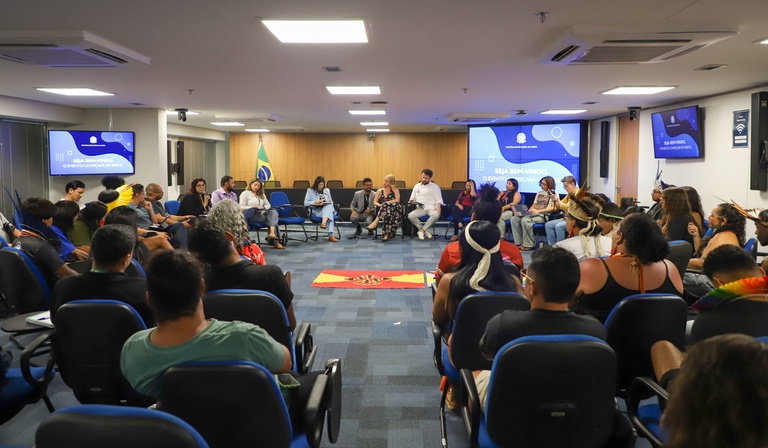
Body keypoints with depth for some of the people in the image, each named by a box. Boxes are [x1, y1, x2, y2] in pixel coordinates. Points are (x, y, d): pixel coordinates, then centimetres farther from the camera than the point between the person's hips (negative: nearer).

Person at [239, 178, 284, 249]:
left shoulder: (261, 195, 28)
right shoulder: (245, 193, 7)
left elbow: (268, 205, 22)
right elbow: (241, 207, -4)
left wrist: (263, 207, -1)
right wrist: (253, 207, -16)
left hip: (261, 213, 6)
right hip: (251, 215, -6)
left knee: (273, 212, -26)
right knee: (272, 218, -28)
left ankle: (272, 233, -42)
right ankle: (275, 241, -34)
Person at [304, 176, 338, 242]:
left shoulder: (327, 190, 21)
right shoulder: (310, 191, 8)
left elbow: (331, 202, 22)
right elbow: (305, 203, -1)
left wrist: (329, 201, -3)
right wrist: (315, 202, -17)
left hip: (327, 209, 3)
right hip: (316, 211, -3)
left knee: (329, 206, -38)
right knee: (330, 214, -38)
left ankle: (323, 223, -61)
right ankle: (330, 235, -51)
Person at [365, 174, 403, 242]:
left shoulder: (395, 189, 14)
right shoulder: (379, 191, 23)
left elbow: (397, 200, -2)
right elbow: (375, 202, 13)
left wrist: (385, 203, -11)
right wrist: (380, 205, -11)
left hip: (394, 209, -2)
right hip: (383, 211, 2)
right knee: (387, 214, -38)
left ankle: (375, 222, -41)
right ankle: (387, 234, -43)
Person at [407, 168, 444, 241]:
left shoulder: (435, 186, 11)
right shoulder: (417, 186, 21)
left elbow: (439, 199, 4)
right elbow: (412, 198, 23)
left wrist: (438, 206, -18)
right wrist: (411, 201, -2)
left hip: (431, 208, -2)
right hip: (420, 208, 3)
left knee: (436, 215, -38)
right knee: (410, 216, -29)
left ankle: (422, 230, -23)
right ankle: (425, 231, -15)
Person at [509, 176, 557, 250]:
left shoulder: (553, 194, 3)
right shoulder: (539, 193, 25)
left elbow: (554, 208, -8)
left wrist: (539, 210, -15)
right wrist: (531, 209, -1)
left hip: (543, 215, -7)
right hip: (533, 214, 7)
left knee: (525, 220, -35)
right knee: (514, 219, -16)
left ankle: (528, 245, -26)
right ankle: (519, 243, -19)